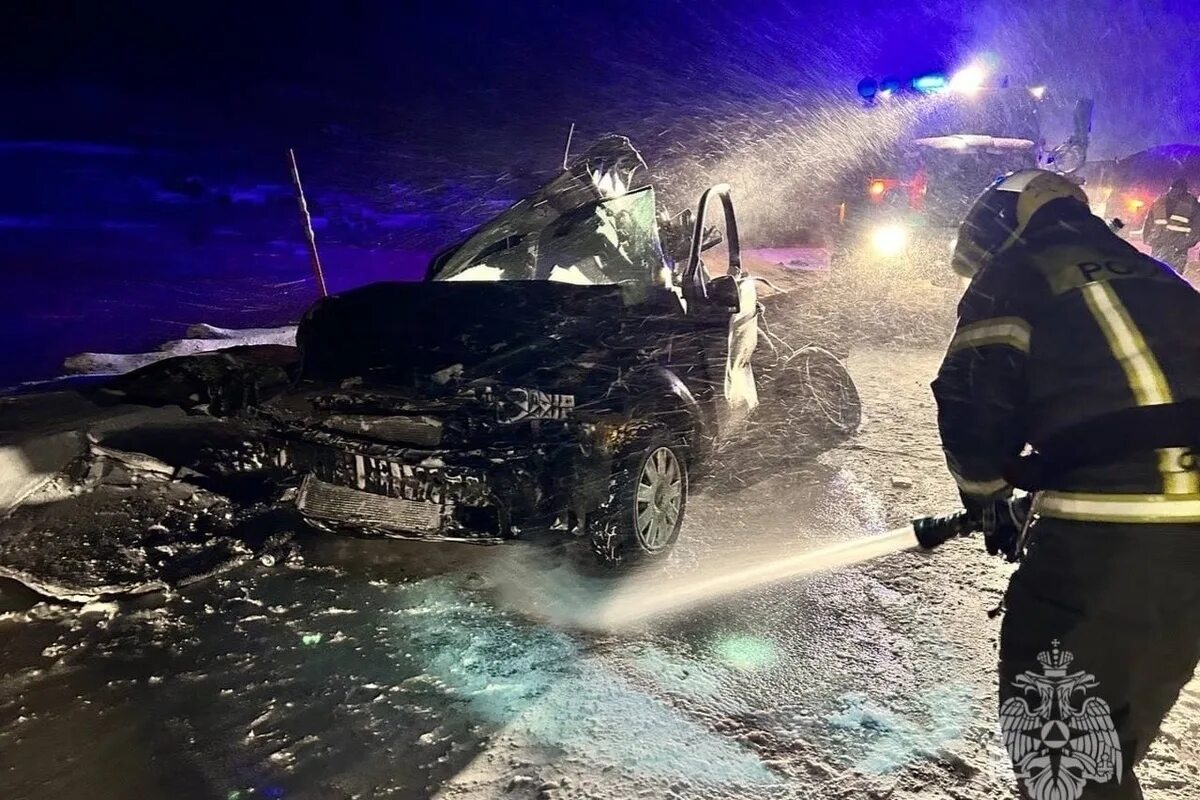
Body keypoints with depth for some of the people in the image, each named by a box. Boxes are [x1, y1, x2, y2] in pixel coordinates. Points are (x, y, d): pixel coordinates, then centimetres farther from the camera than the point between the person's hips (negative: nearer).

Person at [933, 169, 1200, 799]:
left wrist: (989, 500, 13)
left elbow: (972, 403, -3)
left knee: (1051, 723, 5)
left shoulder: (1012, 277, 6)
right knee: (1114, 720, 26)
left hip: (1108, 534, -8)